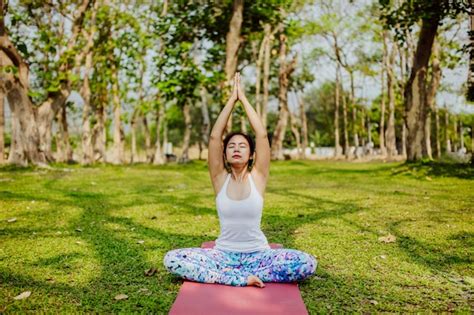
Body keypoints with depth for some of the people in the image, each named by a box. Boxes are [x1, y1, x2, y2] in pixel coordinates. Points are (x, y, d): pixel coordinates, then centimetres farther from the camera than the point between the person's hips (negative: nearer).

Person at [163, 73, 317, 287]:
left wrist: (243, 98, -7)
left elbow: (262, 135, -11)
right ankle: (243, 277, -19)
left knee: (307, 263, -25)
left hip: (257, 254, 0)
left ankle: (227, 274, -14)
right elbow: (214, 136, -10)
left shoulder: (258, 177, -3)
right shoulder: (220, 178, -2)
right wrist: (232, 99, -8)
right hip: (223, 254, 1)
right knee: (171, 260, -21)